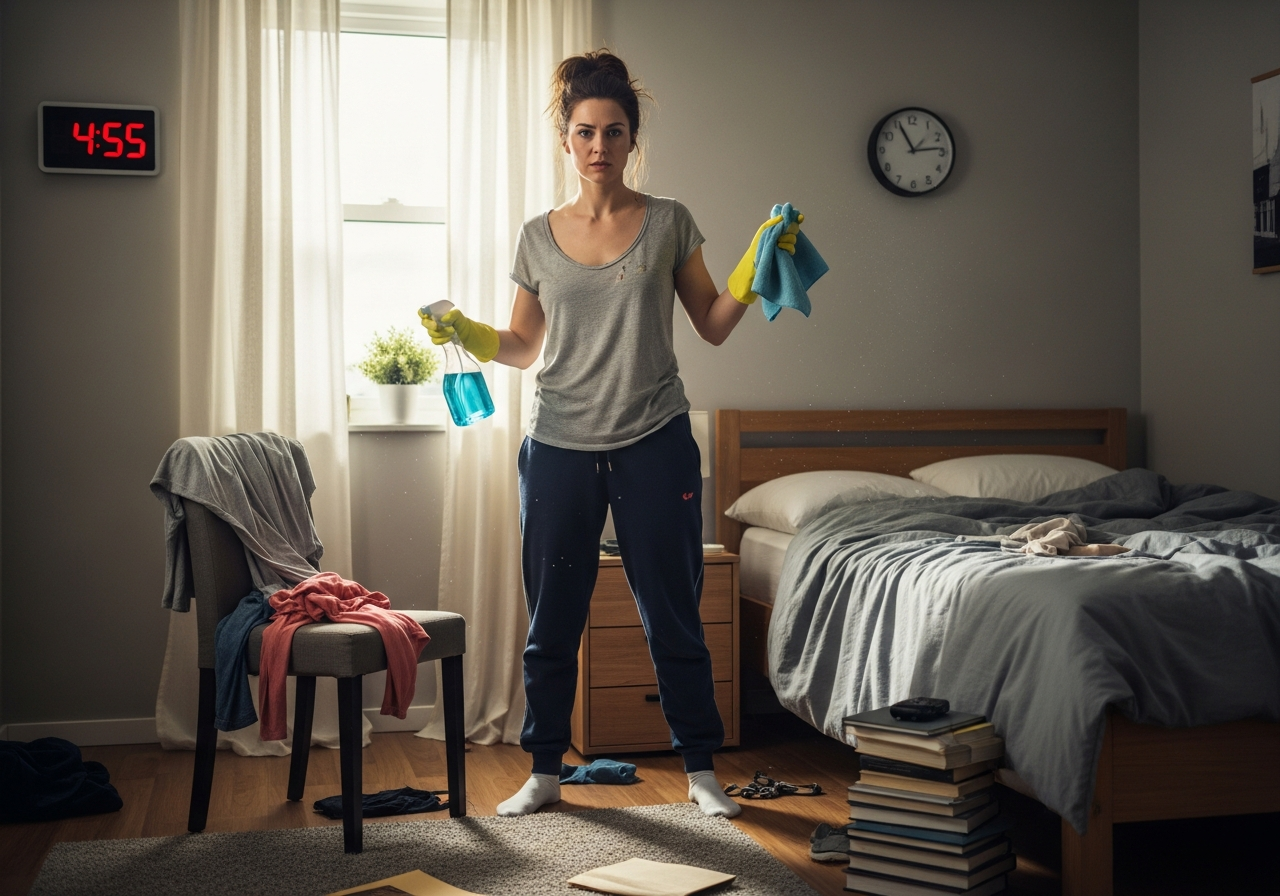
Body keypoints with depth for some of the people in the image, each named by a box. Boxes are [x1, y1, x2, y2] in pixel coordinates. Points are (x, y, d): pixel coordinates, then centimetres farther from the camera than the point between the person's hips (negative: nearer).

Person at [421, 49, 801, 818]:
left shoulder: (669, 223, 3)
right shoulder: (539, 237, 7)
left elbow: (714, 325, 6)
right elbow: (524, 346, 14)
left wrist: (757, 266, -8)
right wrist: (466, 334, -3)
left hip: (654, 445, -1)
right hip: (560, 449, 2)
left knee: (674, 617, 4)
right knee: (552, 622, 8)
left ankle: (702, 769, 19)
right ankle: (545, 772, 22)